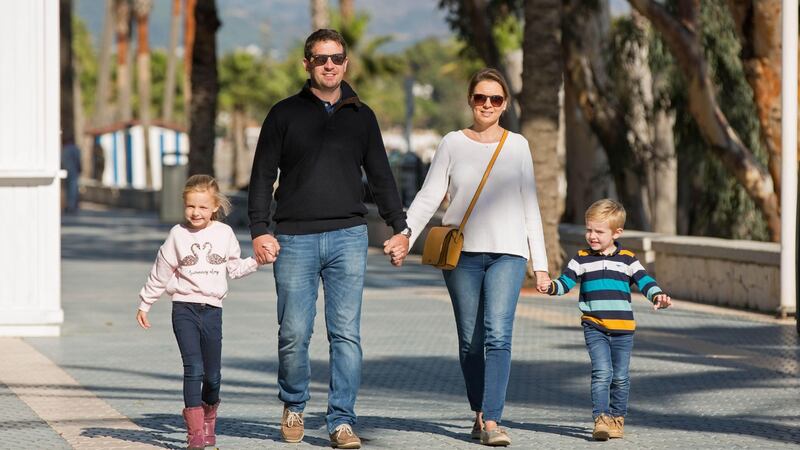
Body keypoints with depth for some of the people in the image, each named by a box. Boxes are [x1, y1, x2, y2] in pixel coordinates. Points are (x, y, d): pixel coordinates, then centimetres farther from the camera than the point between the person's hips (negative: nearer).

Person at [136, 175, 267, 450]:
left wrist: (257, 261, 1)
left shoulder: (224, 233, 5)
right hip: (184, 308, -2)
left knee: (212, 374, 6)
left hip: (212, 310, 2)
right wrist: (144, 304, 12)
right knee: (193, 369, -12)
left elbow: (234, 268, 16)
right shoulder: (178, 234, 2)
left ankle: (208, 412, 35)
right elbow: (160, 273, 9)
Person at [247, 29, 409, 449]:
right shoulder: (285, 114, 6)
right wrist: (259, 231, -4)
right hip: (295, 239, -1)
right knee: (294, 334, 0)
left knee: (346, 334, -4)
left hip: (348, 237, 1)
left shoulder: (361, 116, 12)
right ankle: (294, 406, 22)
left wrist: (399, 226, 10)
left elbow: (380, 176, 18)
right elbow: (263, 175, 5)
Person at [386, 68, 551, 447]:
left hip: (507, 253, -1)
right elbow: (428, 197, 3)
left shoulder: (517, 146, 10)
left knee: (498, 335, -15)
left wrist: (540, 264, 9)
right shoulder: (453, 144, 7)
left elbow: (529, 207, 12)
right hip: (463, 254, 1)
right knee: (470, 342, 4)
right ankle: (479, 413, 20)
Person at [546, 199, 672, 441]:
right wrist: (552, 287, -20)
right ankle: (601, 418, -17)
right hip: (594, 327, -2)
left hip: (623, 328, 2)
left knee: (620, 376, 9)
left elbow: (643, 280, 3)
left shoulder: (627, 259, 6)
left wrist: (657, 296, -16)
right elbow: (566, 280, 1)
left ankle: (617, 417, 24)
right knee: (602, 372, -16)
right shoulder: (582, 259, 5)